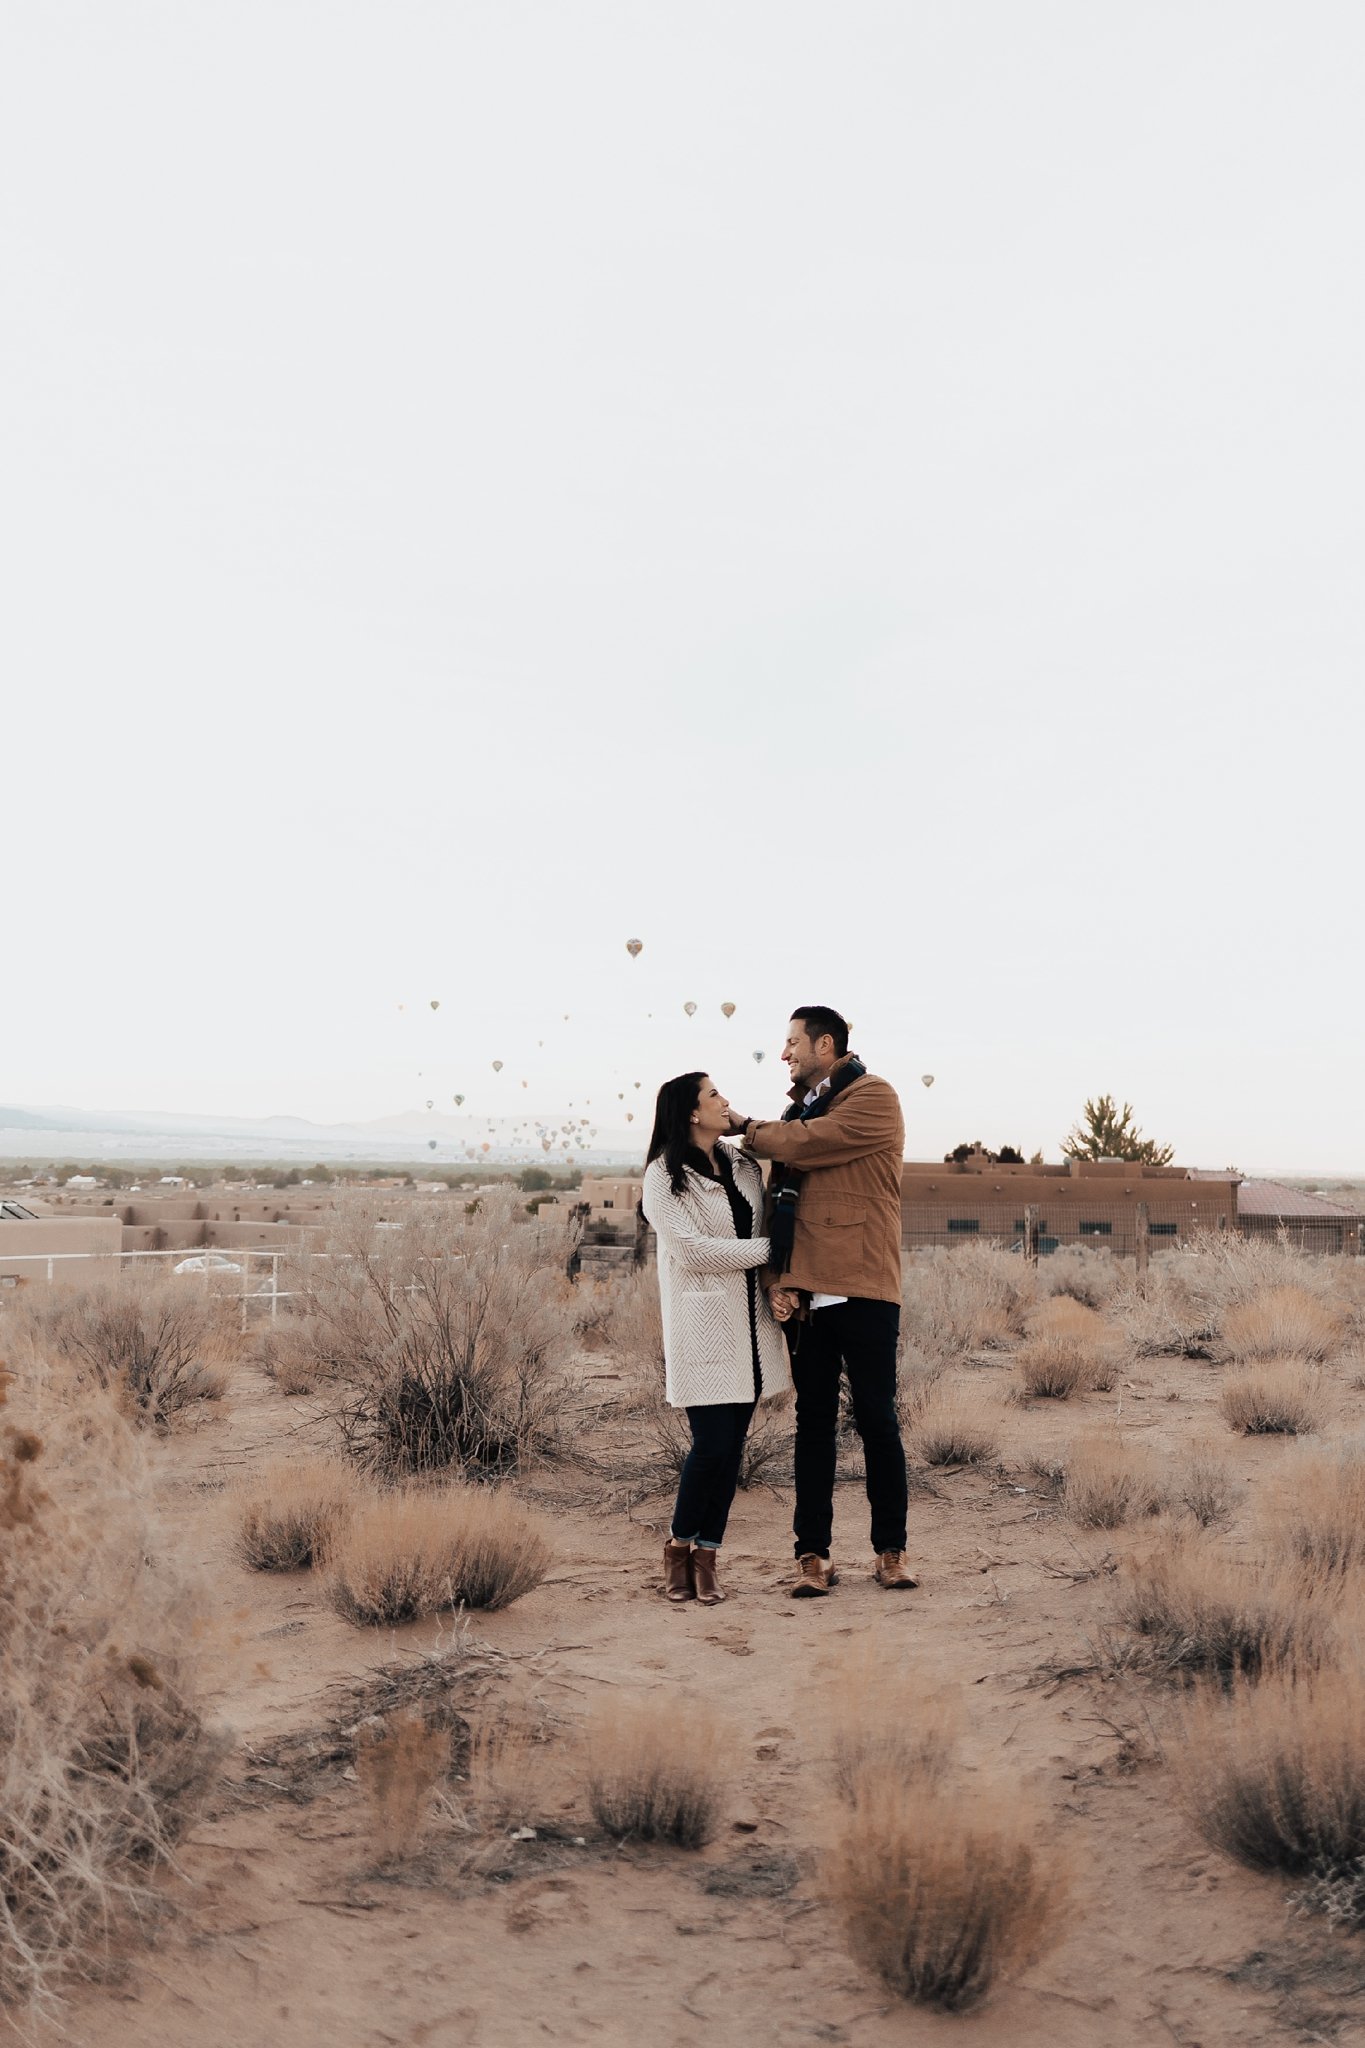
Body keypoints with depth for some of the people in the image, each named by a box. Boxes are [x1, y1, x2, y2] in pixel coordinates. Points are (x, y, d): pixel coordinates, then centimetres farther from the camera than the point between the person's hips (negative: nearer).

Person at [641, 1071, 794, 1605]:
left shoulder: (744, 1168, 14)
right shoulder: (664, 1177, -6)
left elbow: (767, 1237, 13)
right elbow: (692, 1249, -15)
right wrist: (768, 1249, -11)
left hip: (751, 1324, 6)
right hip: (704, 1326, -6)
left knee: (732, 1445, 5)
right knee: (712, 1444, -9)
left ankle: (706, 1558, 15)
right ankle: (679, 1546, 13)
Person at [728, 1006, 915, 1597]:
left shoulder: (873, 1099, -4)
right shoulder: (801, 1111, 18)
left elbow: (807, 1145, -16)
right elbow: (781, 1201, 13)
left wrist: (747, 1128, 2)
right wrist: (782, 1278, -1)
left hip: (863, 1290, -6)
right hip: (807, 1293, 6)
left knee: (876, 1420, 2)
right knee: (813, 1421, 8)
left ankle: (891, 1549, 13)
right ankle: (812, 1554, 13)